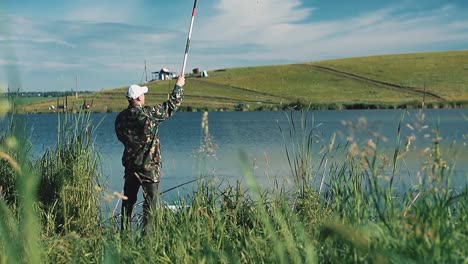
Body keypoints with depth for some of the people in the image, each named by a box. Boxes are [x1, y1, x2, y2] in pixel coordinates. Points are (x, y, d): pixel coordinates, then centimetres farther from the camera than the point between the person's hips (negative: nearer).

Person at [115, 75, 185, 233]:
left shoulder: (121, 117, 1)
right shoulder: (148, 113, -15)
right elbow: (171, 107, -5)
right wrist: (179, 86, 8)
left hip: (130, 165, 6)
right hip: (148, 166, -6)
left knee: (128, 200, 16)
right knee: (150, 201, 1)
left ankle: (124, 231, 21)